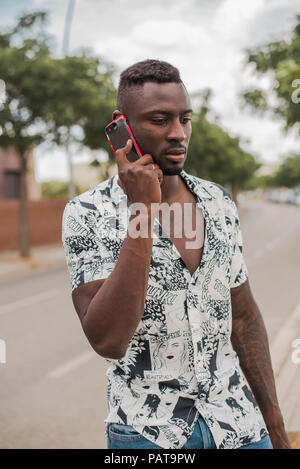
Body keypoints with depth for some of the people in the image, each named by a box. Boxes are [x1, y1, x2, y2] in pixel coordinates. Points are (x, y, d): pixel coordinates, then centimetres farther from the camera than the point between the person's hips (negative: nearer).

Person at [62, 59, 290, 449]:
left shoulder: (220, 202, 1)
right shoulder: (87, 214, -13)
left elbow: (243, 317, 8)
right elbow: (107, 341, -24)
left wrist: (274, 424, 9)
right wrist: (142, 213, -27)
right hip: (148, 434, -3)